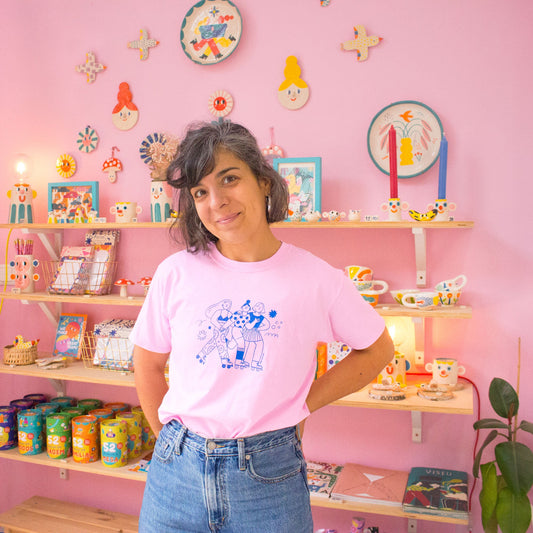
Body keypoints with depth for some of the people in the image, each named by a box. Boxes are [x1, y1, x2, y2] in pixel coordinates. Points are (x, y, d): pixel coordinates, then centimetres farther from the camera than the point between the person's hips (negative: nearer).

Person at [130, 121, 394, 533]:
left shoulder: (316, 278, -9)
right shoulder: (176, 273, -6)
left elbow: (378, 350, 4)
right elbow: (148, 363, 7)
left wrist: (302, 404, 0)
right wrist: (172, 438, 7)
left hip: (269, 477, -1)